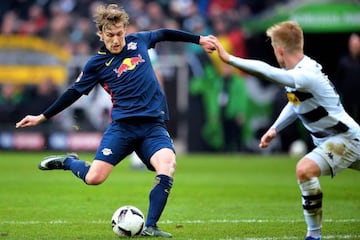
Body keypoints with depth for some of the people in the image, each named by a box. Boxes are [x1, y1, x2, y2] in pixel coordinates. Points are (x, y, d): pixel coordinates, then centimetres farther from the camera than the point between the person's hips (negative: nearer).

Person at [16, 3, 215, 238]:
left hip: (154, 125, 2)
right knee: (93, 178, -14)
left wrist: (199, 39, 32)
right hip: (122, 125, -2)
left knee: (166, 169, -26)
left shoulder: (138, 41, 9)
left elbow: (164, 33, 27)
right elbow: (74, 93, 10)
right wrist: (42, 117, 9)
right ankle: (68, 162, 21)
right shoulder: (97, 64, 3)